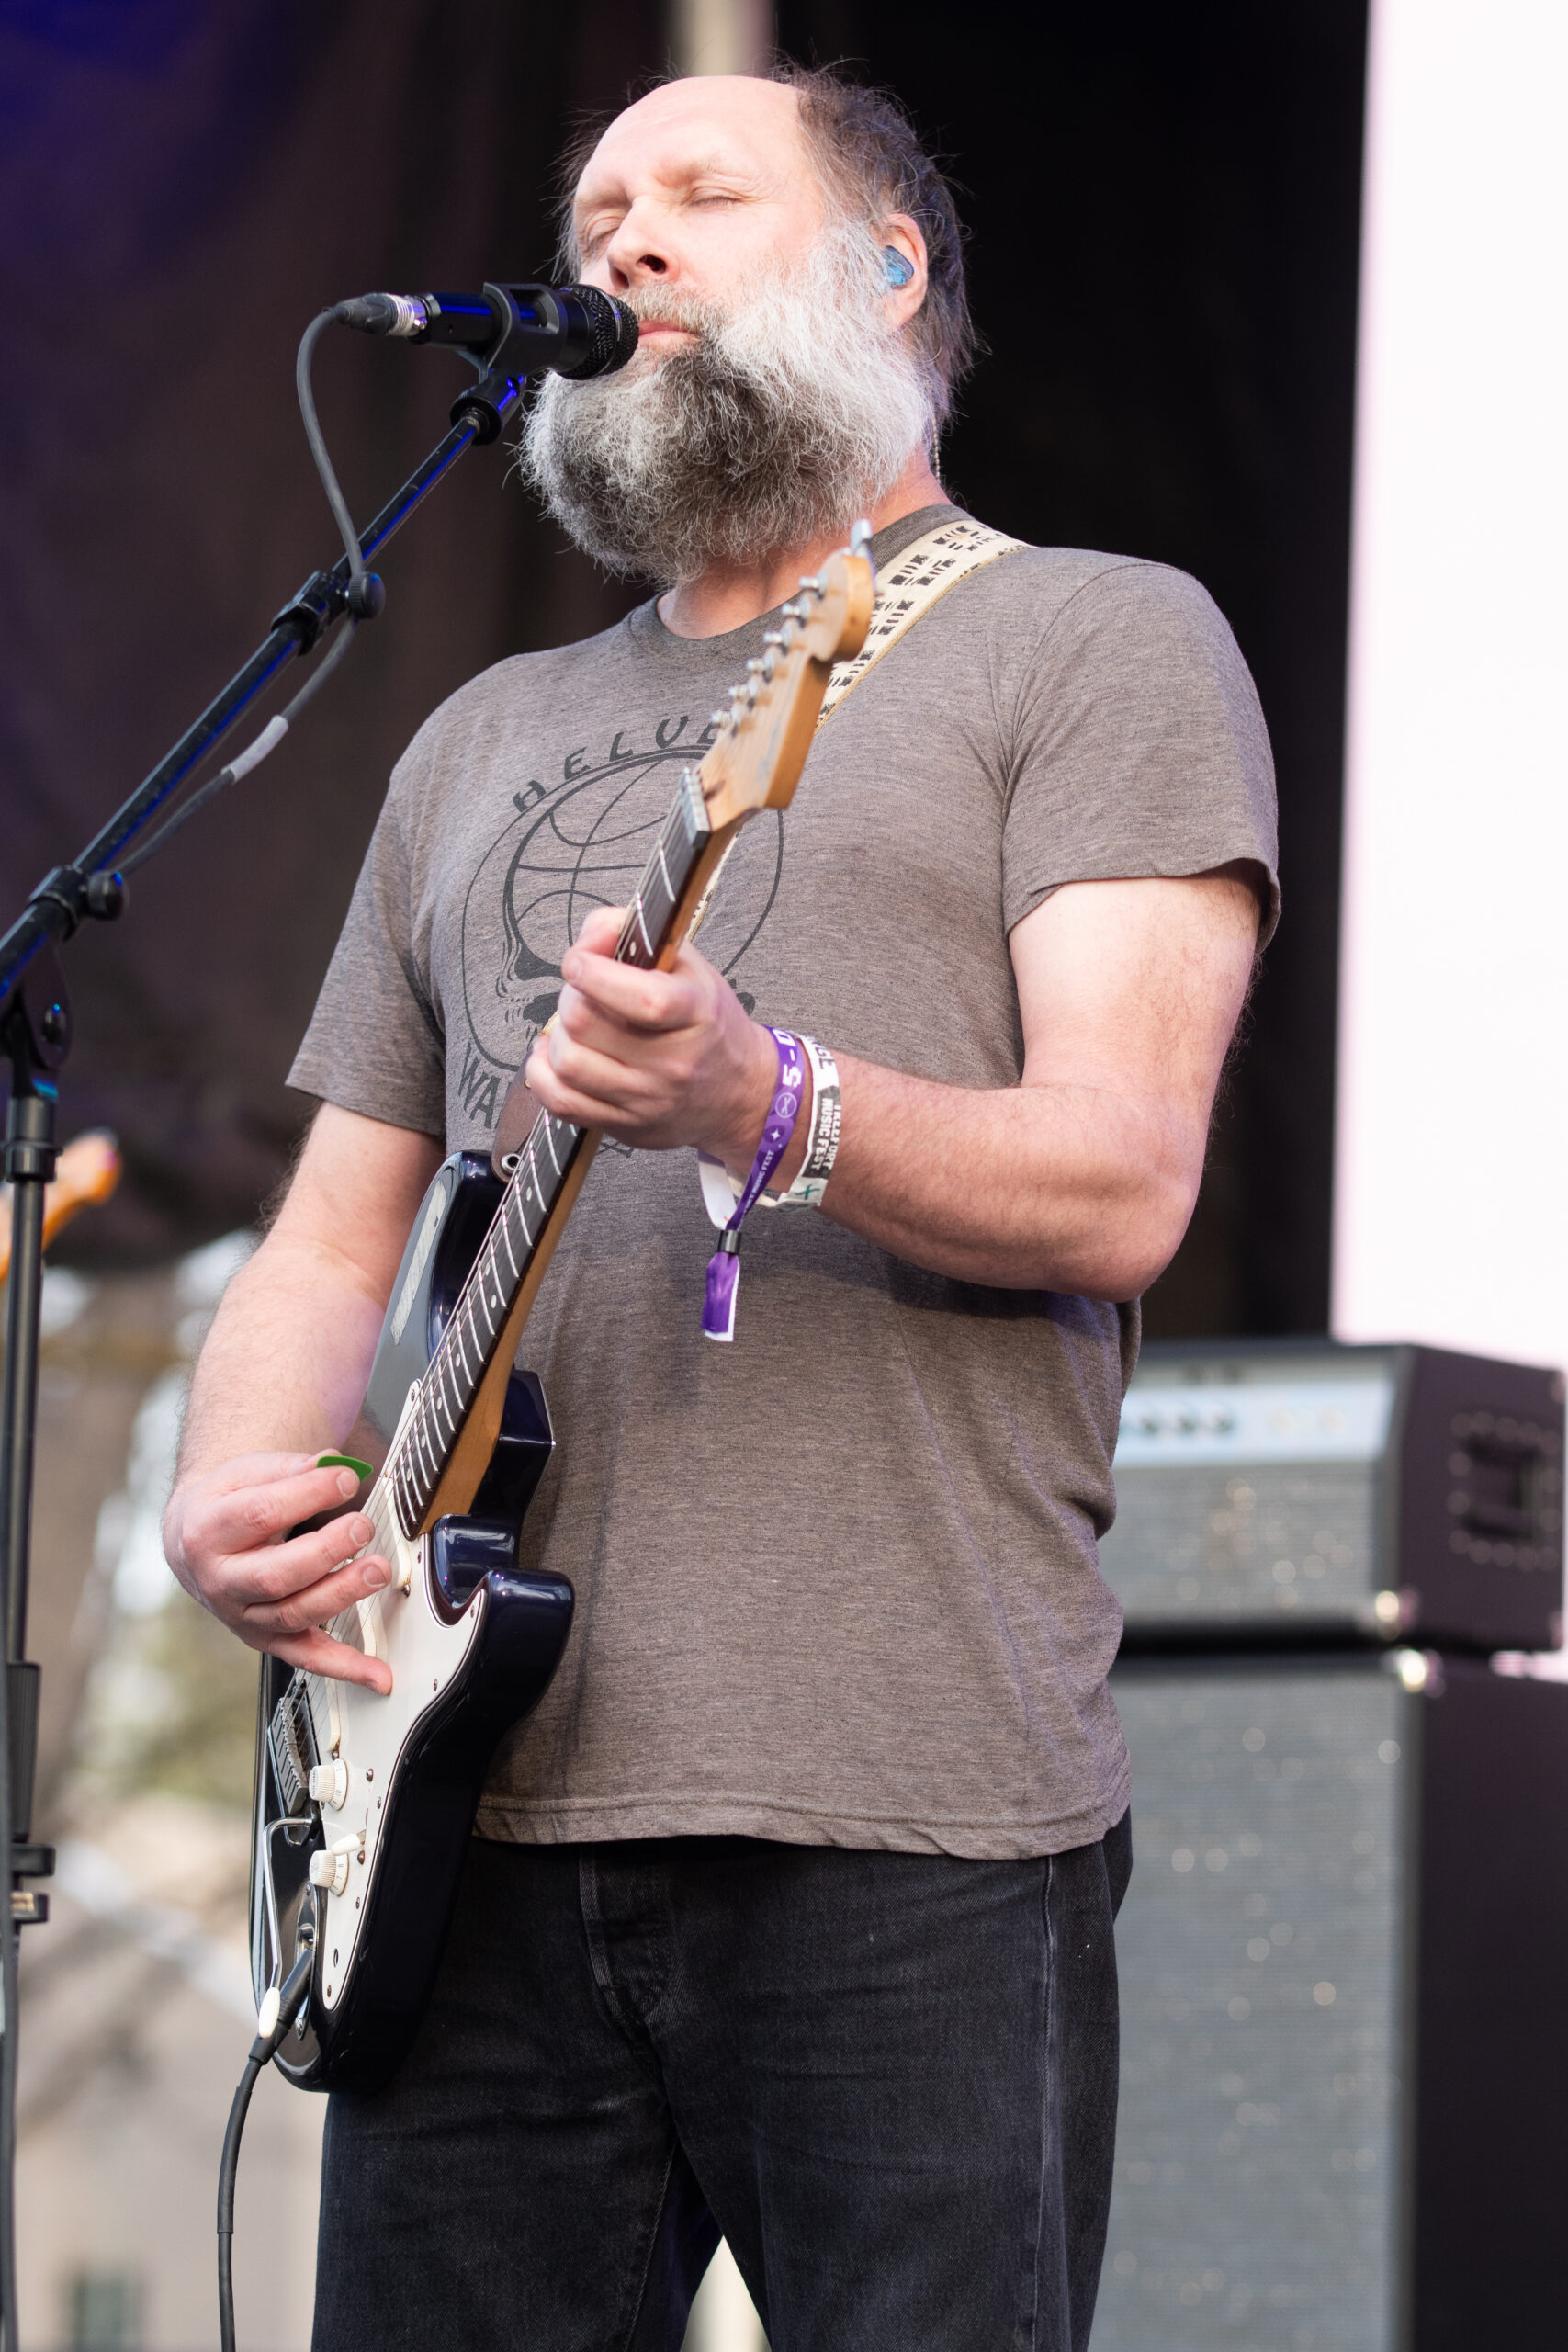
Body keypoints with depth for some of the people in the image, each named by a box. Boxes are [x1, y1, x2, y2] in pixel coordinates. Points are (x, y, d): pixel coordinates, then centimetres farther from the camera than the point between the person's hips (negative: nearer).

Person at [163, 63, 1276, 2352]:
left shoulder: (1090, 639, 6)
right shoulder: (489, 738, 24)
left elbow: (1118, 1188, -7)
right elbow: (332, 1242, 24)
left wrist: (754, 1104, -25)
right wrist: (230, 1497, 2)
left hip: (906, 1822, -5)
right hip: (472, 1797, 5)